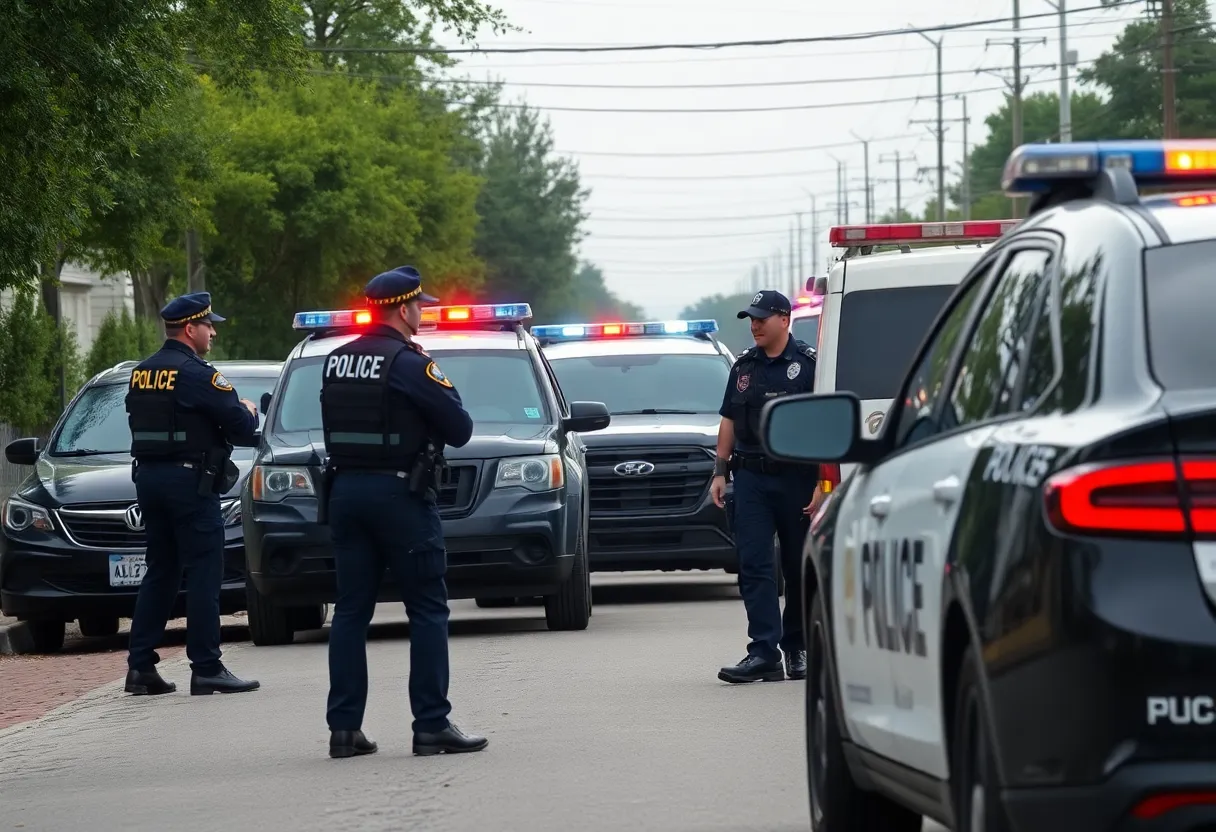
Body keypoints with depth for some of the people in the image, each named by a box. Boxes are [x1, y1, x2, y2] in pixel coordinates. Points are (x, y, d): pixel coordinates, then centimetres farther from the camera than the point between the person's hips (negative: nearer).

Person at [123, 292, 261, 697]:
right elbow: (243, 429, -16)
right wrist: (248, 411, 9)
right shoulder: (197, 374, -14)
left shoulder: (141, 374, 12)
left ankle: (140, 667, 12)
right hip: (190, 481, -8)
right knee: (203, 574, -4)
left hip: (149, 479, 8)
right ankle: (206, 669, -5)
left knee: (159, 573, 14)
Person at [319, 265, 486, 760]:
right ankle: (432, 727, -4)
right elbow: (459, 429, -10)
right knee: (428, 610, 0)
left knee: (351, 610, 9)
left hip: (345, 491, 7)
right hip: (400, 492, -6)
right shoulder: (409, 364, -13)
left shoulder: (336, 362, 9)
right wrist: (441, 393, 8)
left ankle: (344, 727, 6)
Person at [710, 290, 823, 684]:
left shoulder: (809, 364, -4)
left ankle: (797, 649, 18)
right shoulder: (744, 366, 12)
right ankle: (764, 653, -9)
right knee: (754, 566, -5)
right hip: (751, 478, 4)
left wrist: (823, 483, -13)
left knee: (799, 568, 6)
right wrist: (720, 471, 9)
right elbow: (729, 420, 17)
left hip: (797, 478, -4)